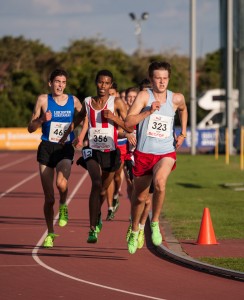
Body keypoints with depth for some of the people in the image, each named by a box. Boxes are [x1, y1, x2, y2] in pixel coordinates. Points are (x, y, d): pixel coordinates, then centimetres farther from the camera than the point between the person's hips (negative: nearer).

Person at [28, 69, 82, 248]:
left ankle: (63, 206, 2)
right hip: (47, 149, 0)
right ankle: (50, 233, 20)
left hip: (65, 149, 0)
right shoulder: (43, 100, -1)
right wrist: (42, 120, -17)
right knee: (49, 198, 2)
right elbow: (31, 128, 1)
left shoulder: (73, 101, 3)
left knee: (61, 183, -31)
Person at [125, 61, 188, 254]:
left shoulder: (177, 99, 3)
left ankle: (155, 222, -12)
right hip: (144, 153, 0)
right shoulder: (144, 96, -6)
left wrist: (183, 134, 20)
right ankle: (134, 232, 36)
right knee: (140, 196, 11)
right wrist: (149, 111, -26)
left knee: (160, 182, -31)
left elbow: (183, 109, 30)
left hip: (167, 153, 0)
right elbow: (128, 122, -16)